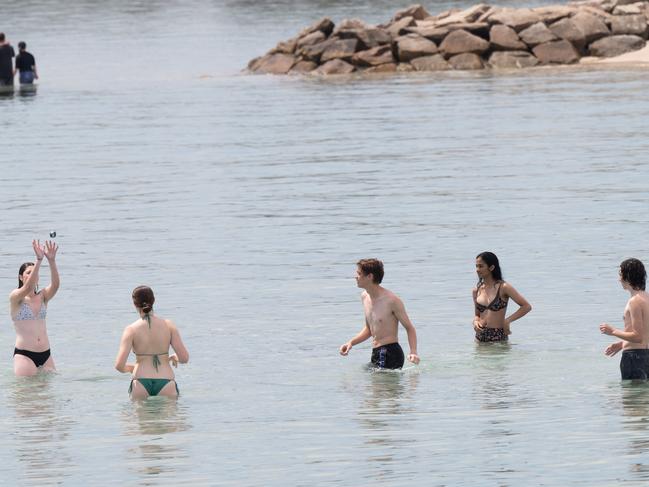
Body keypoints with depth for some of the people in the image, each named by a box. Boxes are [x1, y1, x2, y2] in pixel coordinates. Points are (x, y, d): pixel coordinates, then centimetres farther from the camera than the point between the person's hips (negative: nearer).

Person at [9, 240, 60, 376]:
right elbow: (28, 288, -22)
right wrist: (39, 260, -31)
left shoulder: (42, 297, 10)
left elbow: (55, 285, -9)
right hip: (24, 354, -5)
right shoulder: (15, 297, -2)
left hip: (45, 354, 5)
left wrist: (52, 261, -25)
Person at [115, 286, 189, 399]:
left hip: (141, 383, -1)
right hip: (166, 384, 1)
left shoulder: (131, 329, -2)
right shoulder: (168, 325, 2)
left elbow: (119, 365, -8)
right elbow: (184, 358, 0)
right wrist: (174, 357, 23)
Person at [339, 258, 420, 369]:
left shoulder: (391, 300, -15)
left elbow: (410, 328, -9)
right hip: (376, 354, 8)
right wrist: (351, 342, 7)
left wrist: (413, 352, -24)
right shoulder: (365, 297, 9)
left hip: (390, 354, -8)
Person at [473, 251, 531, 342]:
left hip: (498, 338, -5)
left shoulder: (503, 287, -7)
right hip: (480, 337, 5)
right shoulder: (477, 290, 8)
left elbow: (527, 306, -9)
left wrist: (507, 321, -14)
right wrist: (475, 322, -4)